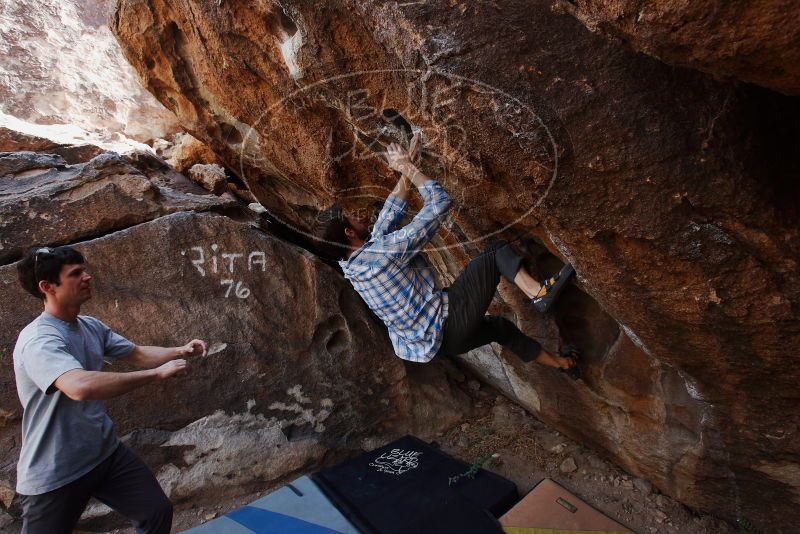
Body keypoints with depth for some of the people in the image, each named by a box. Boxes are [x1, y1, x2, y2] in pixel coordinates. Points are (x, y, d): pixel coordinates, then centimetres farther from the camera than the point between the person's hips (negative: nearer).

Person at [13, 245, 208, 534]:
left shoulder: (91, 326, 1)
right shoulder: (39, 340, -26)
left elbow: (137, 353, 13)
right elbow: (80, 386, -44)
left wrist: (179, 351, -6)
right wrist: (156, 373, -36)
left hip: (105, 452, 7)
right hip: (54, 473, -7)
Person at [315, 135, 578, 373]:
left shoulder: (350, 264, 2)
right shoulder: (382, 252, -26)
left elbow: (391, 211, 11)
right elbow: (440, 202, -20)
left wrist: (406, 167, 10)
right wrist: (407, 167, -8)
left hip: (433, 342, 9)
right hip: (449, 322, -9)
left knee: (502, 327, 30)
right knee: (498, 252, -4)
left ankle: (561, 363, 46)